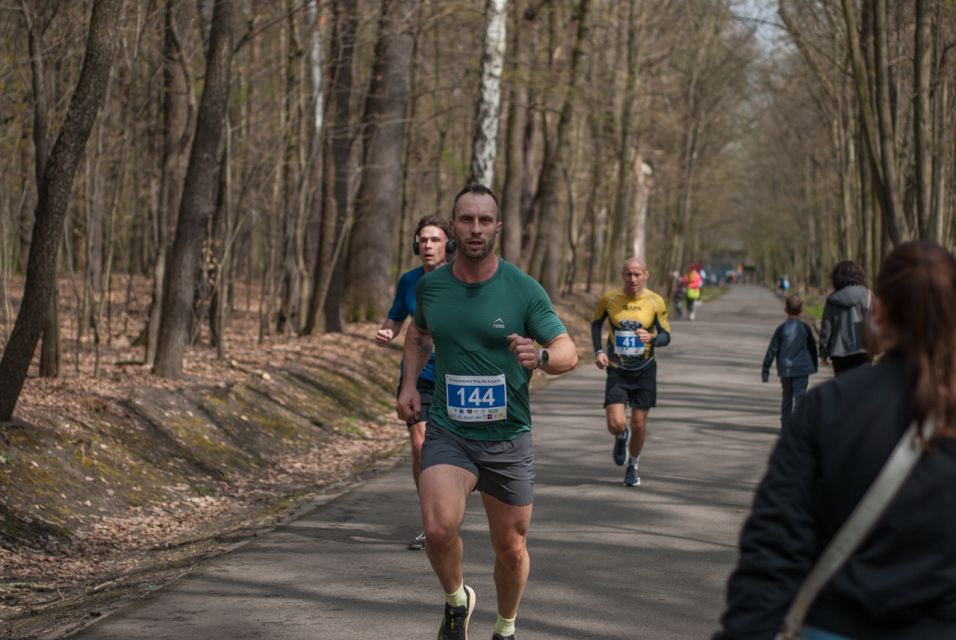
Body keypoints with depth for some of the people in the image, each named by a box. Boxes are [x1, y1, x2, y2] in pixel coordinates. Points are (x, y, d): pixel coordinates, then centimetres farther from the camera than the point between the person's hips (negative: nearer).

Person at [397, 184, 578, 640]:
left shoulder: (524, 290, -8)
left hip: (507, 437, 0)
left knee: (511, 550, 11)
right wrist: (409, 384, 7)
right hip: (447, 432, 0)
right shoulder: (430, 286, 0)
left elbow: (569, 352, -9)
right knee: (439, 528, -25)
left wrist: (541, 356, -32)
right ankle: (456, 600, 6)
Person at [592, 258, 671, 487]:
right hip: (617, 371, 0)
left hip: (644, 370, 0)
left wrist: (652, 339, -24)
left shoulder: (655, 302, -7)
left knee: (639, 423, 5)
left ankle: (633, 466, 30)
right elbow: (596, 323, 12)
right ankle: (622, 437, 27)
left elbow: (666, 335, -1)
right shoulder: (609, 299, -6)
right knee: (616, 424, -12)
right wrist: (598, 351, -2)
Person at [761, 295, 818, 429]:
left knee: (787, 397, 13)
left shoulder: (781, 329, -3)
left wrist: (765, 369, 1)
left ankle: (786, 426, 19)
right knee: (800, 396, -5)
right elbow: (813, 349, 9)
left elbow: (772, 350, -4)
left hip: (785, 369, 1)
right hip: (802, 369, -1)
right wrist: (814, 366, 23)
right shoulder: (805, 328, -1)